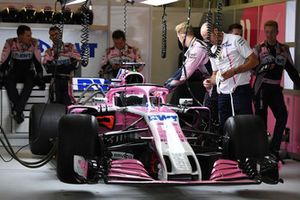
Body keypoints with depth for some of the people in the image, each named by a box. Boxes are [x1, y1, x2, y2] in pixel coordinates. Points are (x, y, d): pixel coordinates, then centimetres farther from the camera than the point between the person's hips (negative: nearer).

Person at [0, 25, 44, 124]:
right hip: (14, 71, 0)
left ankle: (17, 110, -40)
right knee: (9, 82, -33)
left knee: (30, 82, -33)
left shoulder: (34, 43, -4)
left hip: (28, 71, 0)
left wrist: (40, 78, -8)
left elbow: (38, 62, -2)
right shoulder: (10, 43, -7)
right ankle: (18, 112, -41)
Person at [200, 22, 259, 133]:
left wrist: (233, 71, -17)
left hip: (240, 89, -7)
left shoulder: (235, 40, -5)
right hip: (223, 93, 7)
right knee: (224, 127, 6)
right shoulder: (212, 51, 16)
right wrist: (210, 81, 0)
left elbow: (254, 61, -9)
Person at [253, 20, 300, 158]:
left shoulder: (284, 49, 11)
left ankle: (274, 149, -2)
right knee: (261, 118, -4)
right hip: (262, 87, -3)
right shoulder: (259, 49, 1)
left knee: (282, 116, -9)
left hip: (276, 88, 3)